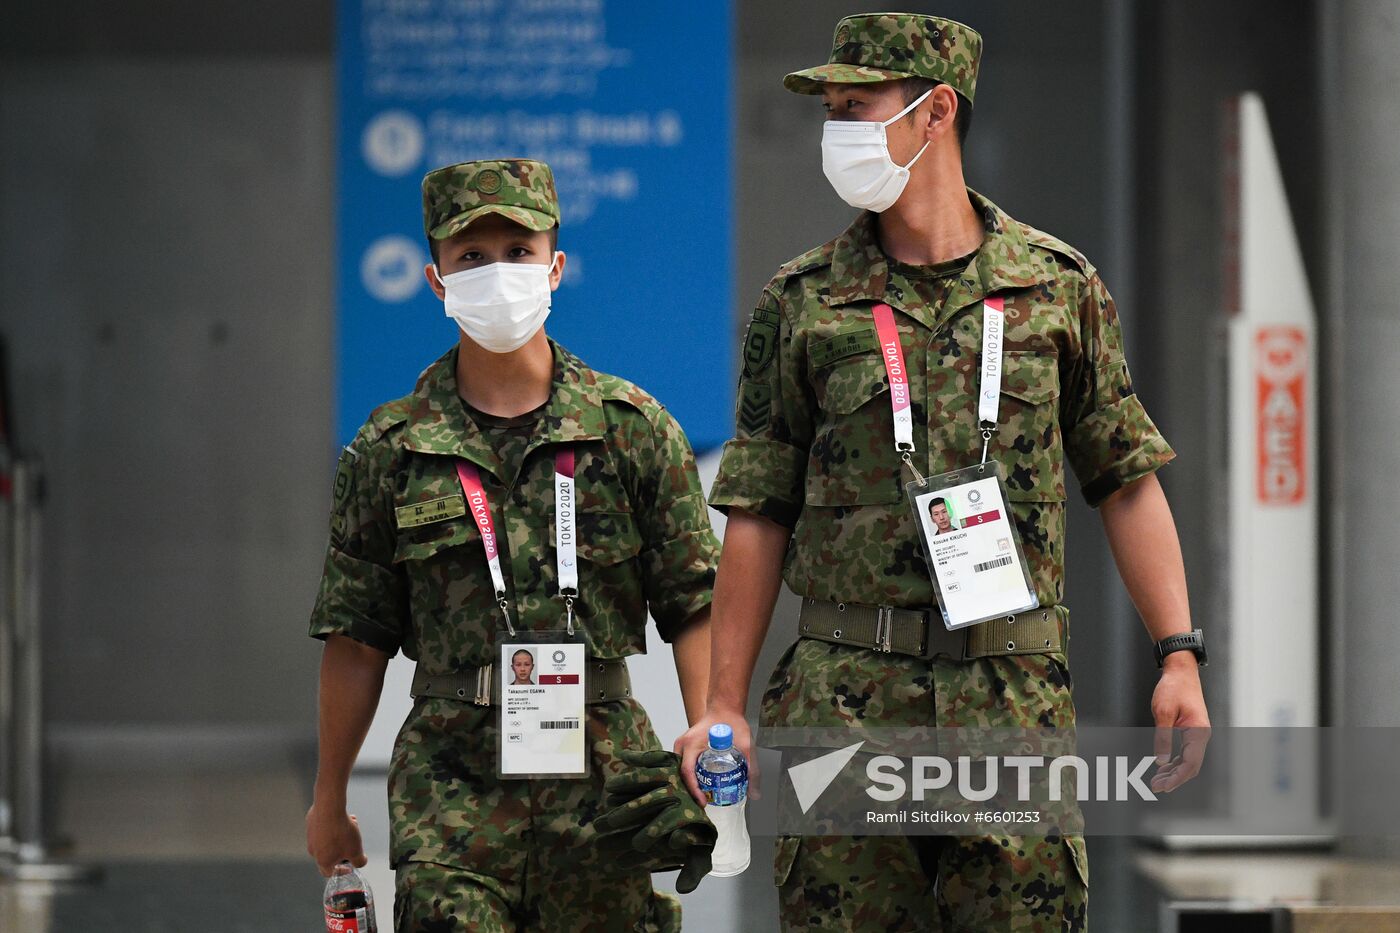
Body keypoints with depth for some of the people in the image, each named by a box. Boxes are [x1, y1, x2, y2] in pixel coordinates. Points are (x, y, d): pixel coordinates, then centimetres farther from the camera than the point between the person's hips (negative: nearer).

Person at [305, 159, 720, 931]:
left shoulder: (633, 428, 5)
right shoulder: (388, 451, 6)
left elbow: (694, 608, 5)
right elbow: (357, 637, 10)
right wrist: (329, 801, 12)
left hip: (603, 774, 1)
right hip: (451, 780, 0)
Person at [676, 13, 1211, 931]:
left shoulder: (1059, 285, 8)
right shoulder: (802, 303, 7)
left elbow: (1127, 481, 11)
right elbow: (759, 515, 8)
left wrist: (1180, 656, 2)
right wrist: (725, 705, 3)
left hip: (1016, 694, 0)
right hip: (845, 697, 0)